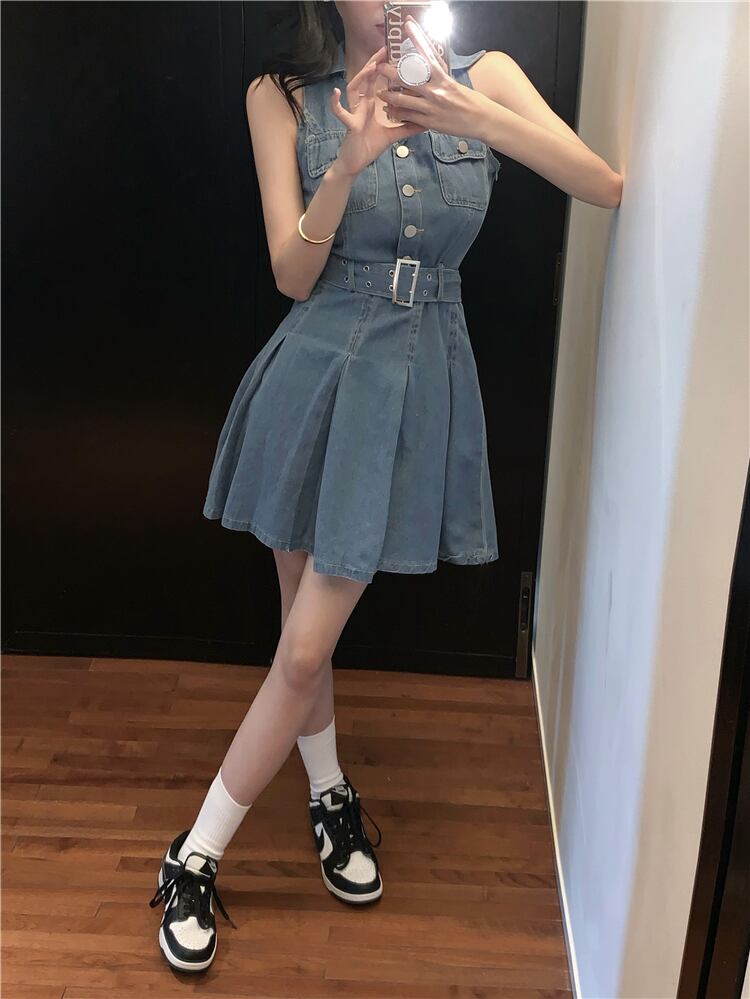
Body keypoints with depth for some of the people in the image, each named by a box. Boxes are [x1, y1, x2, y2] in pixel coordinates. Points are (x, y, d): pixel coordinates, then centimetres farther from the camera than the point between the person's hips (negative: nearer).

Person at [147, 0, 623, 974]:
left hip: (423, 384, 0)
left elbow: (607, 185, -9)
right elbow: (294, 274, -7)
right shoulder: (283, 97, -1)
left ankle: (197, 856, 19)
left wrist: (476, 116, -24)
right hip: (318, 372, 1)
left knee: (304, 649, 1)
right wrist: (351, 160, -23)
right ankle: (332, 792, 38)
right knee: (305, 633, 10)